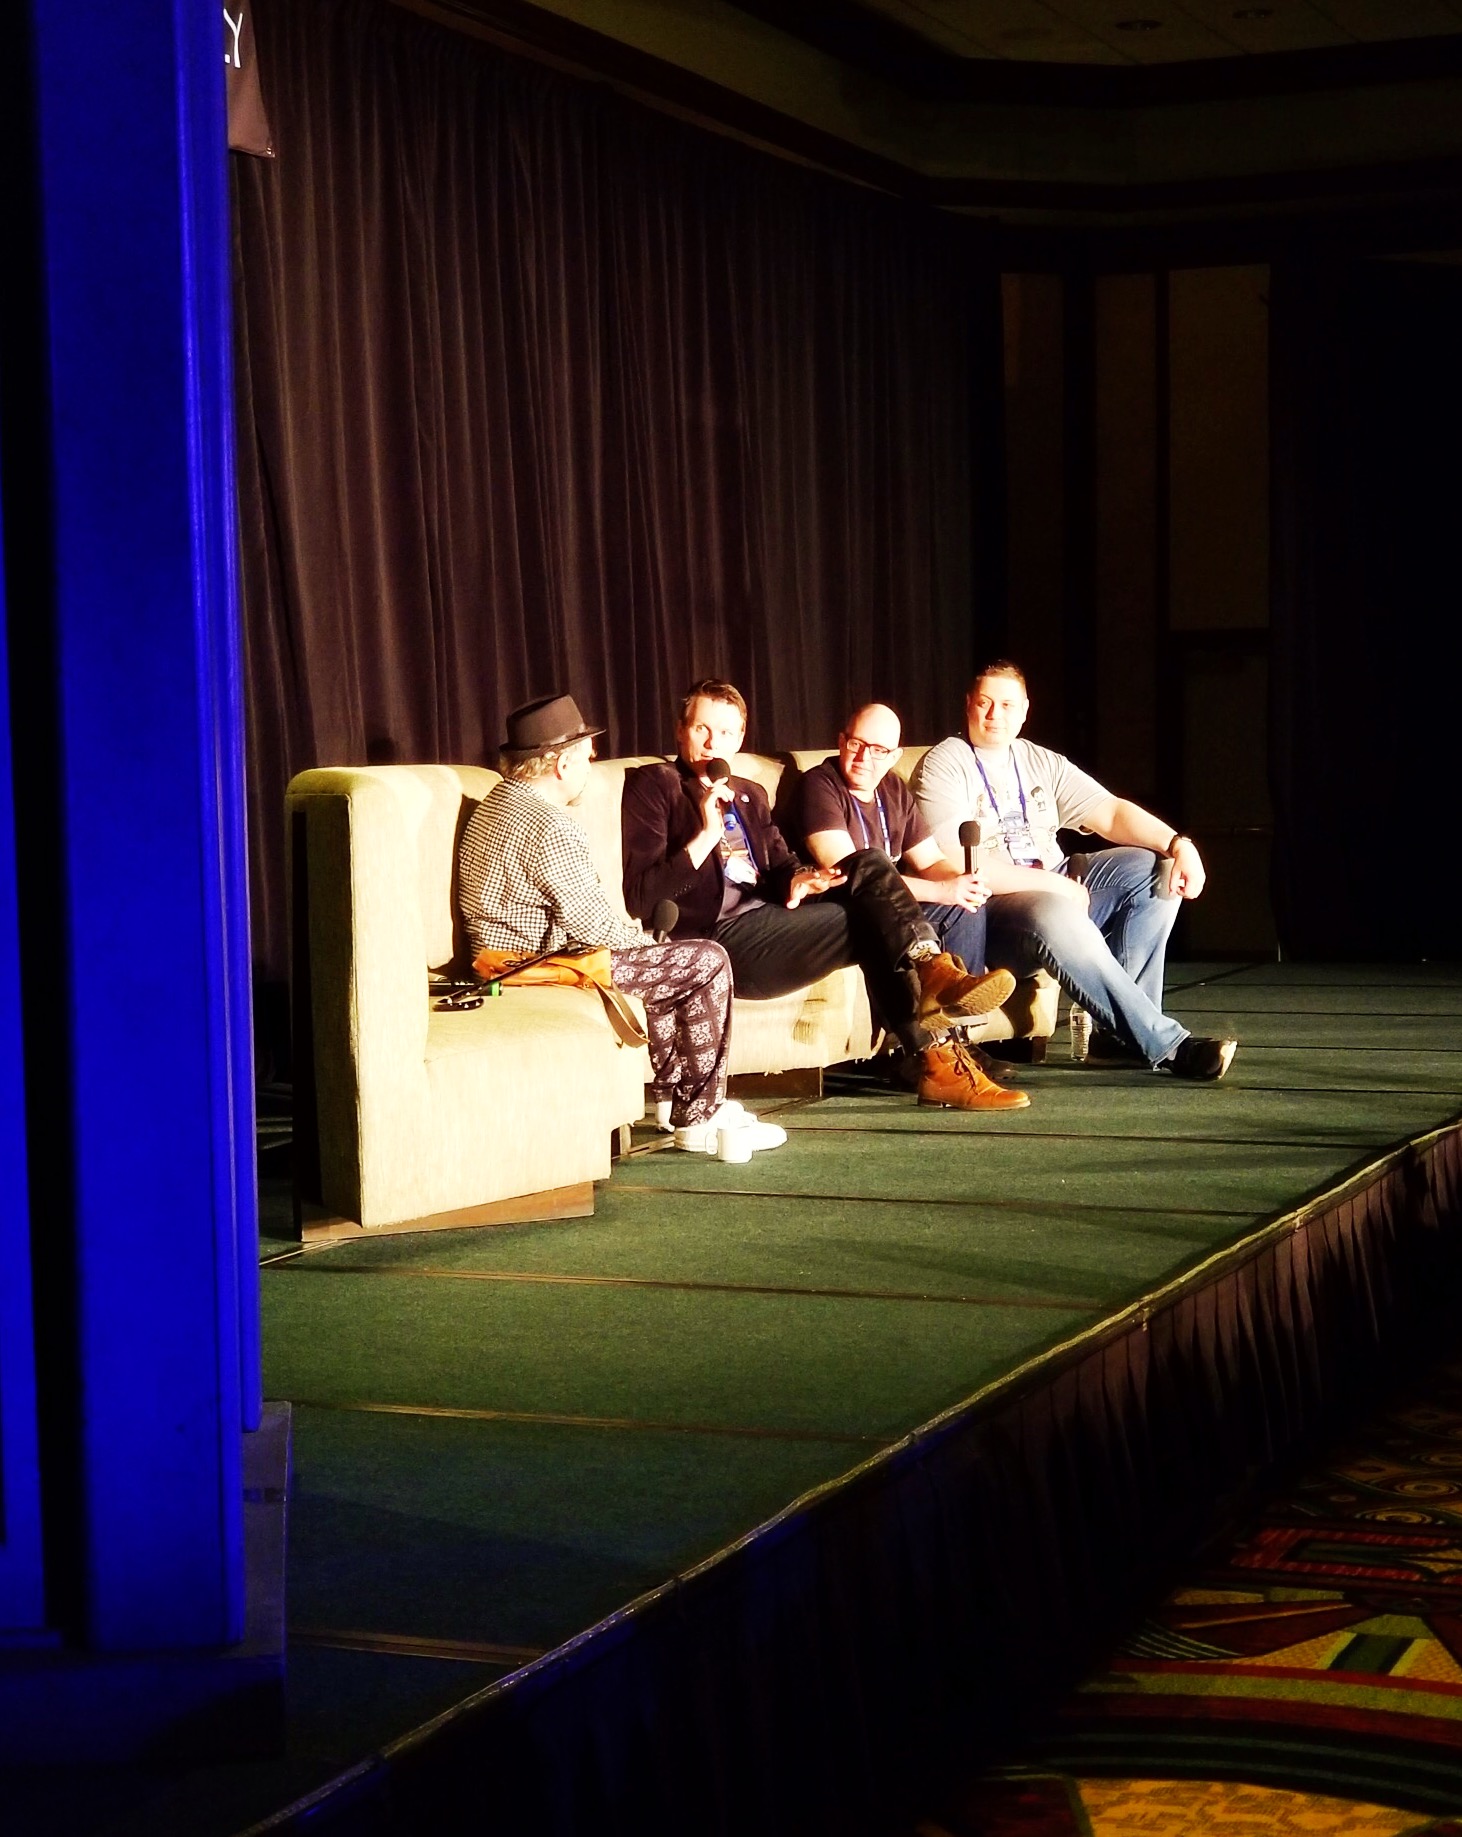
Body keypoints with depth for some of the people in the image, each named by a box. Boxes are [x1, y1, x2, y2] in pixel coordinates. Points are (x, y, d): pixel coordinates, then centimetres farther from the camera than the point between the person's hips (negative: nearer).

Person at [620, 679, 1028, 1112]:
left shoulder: (749, 796, 28)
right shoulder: (653, 785, 4)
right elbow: (639, 897, -7)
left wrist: (797, 879, -4)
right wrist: (705, 836, -16)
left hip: (768, 918, 7)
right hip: (718, 938, -7)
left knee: (869, 865, -18)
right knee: (872, 919, -23)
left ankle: (935, 973, -34)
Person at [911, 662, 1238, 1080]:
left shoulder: (1040, 763, 17)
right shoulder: (943, 767, -5)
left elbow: (1109, 812, 8)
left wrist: (1176, 843, -11)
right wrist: (1050, 884, -19)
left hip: (1058, 887, 8)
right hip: (989, 906, -8)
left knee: (1155, 870, -8)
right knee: (1054, 914, -38)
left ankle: (1120, 1030, -17)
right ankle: (1166, 1045, -34)